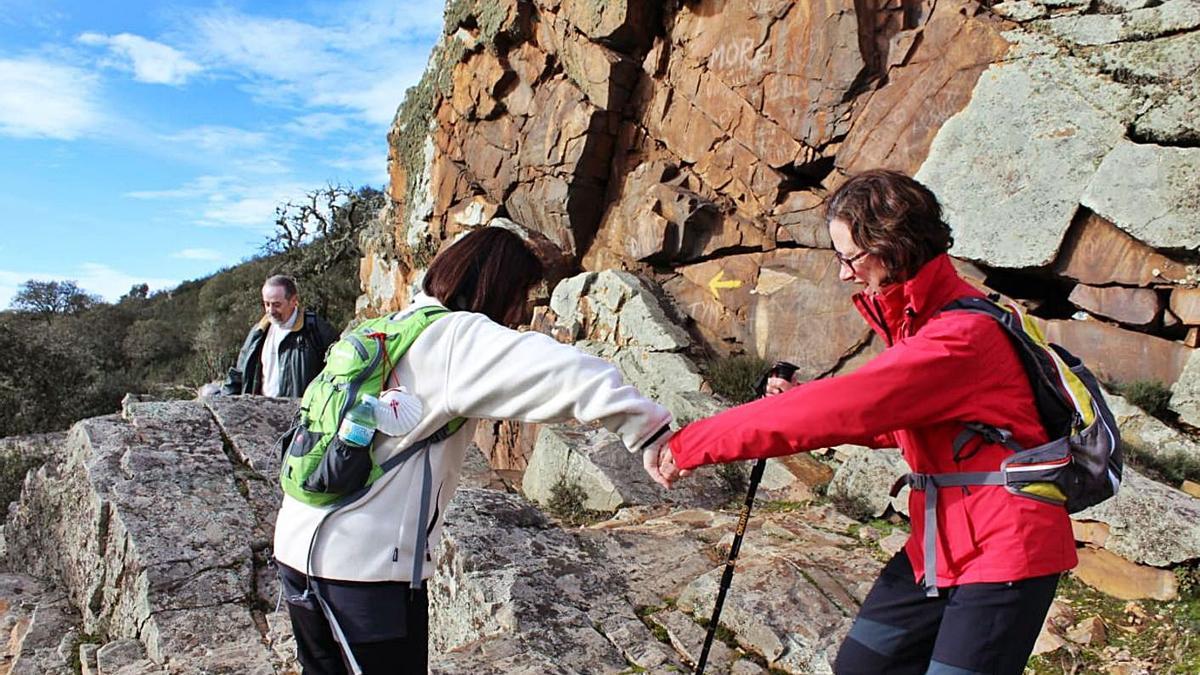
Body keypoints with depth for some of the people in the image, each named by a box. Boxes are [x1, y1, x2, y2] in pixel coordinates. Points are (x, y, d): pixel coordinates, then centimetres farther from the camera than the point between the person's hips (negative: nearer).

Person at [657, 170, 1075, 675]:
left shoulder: (961, 335, -25)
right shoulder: (913, 318, 5)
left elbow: (843, 408, -30)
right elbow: (896, 421, 12)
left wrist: (693, 445, -26)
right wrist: (801, 403, -5)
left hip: (1004, 552, -9)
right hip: (941, 542, 9)